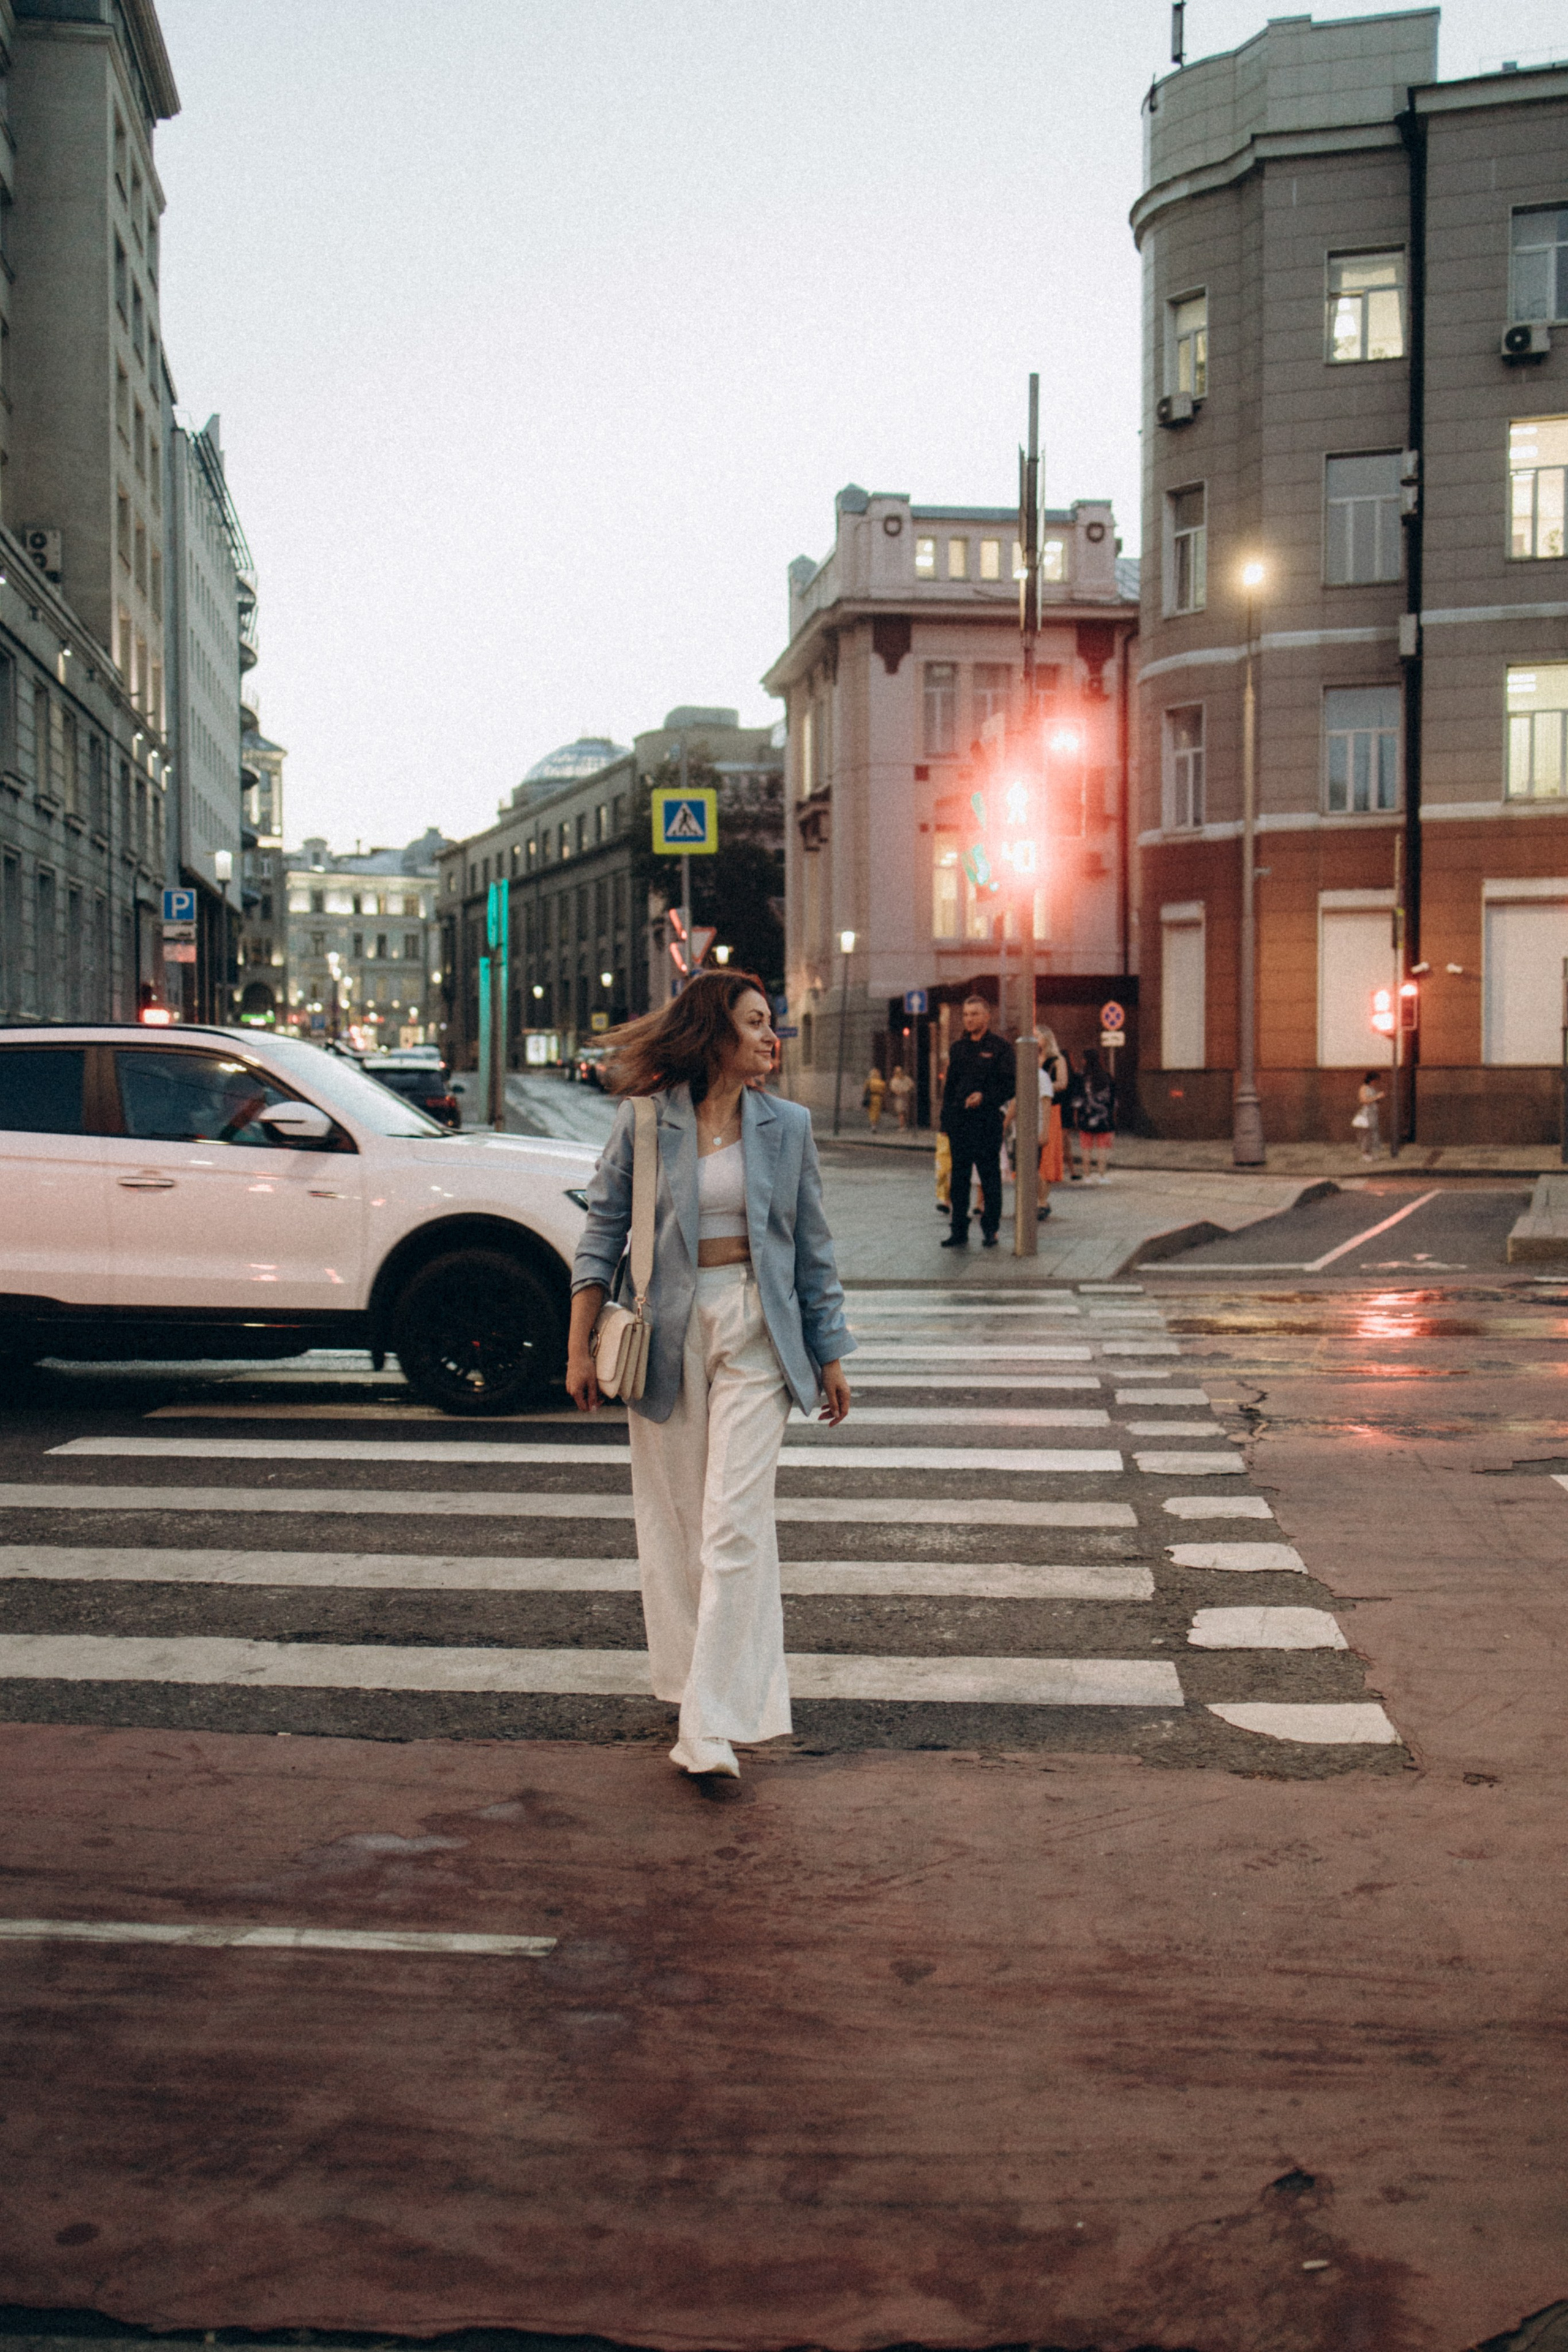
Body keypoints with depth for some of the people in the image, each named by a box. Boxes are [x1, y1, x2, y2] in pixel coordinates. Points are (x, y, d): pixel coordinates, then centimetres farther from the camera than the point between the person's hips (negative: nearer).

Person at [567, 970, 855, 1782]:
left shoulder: (787, 1125, 5)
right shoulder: (645, 1121, 0)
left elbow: (813, 1249, 10)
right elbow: (602, 1231, 4)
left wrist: (830, 1354, 9)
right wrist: (580, 1347, 0)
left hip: (756, 1331, 0)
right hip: (667, 1332, 0)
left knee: (735, 1522, -8)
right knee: (671, 1519, 8)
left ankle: (714, 1724, -7)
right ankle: (696, 1682, 28)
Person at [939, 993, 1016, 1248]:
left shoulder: (999, 1047, 0)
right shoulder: (958, 1047, 14)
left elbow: (1010, 1085, -3)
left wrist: (984, 1097, -18)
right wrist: (945, 1121, 11)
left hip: (988, 1121, -4)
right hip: (960, 1120, 4)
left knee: (990, 1177, 0)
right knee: (959, 1177, 5)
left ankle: (990, 1229, 9)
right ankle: (959, 1232, 9)